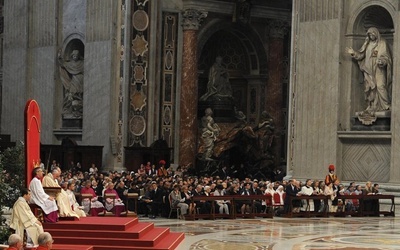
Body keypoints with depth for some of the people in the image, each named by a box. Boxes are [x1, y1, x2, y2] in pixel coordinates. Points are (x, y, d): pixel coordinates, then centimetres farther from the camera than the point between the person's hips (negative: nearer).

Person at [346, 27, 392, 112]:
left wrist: (382, 61, -24)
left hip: (379, 69, -5)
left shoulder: (382, 43, 2)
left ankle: (385, 105, -13)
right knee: (370, 87, -1)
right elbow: (361, 55, 16)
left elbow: (386, 56, -5)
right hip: (369, 70, 5)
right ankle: (372, 106, 1)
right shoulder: (367, 44, 18)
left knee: (380, 86, -15)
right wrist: (353, 53, 0)